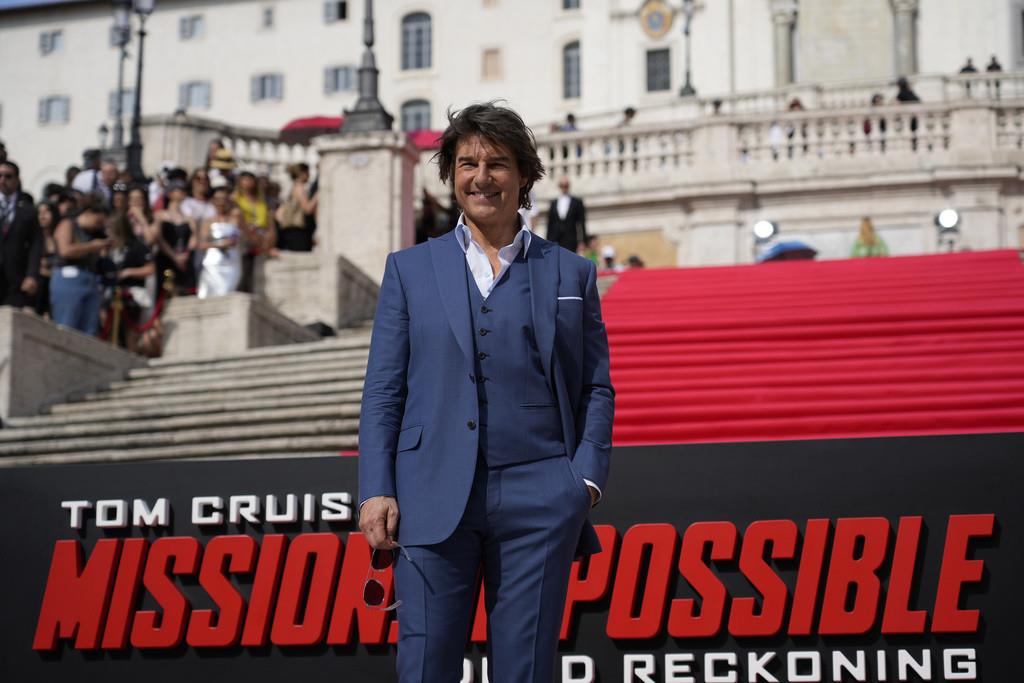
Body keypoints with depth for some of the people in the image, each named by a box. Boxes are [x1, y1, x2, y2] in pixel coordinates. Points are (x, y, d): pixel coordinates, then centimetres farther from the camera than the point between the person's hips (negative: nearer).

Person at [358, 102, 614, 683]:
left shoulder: (571, 274, 13)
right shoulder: (410, 269, 13)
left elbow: (597, 388, 11)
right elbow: (383, 390, 9)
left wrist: (587, 477, -4)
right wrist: (377, 489, -1)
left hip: (538, 501, 0)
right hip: (434, 499, 0)